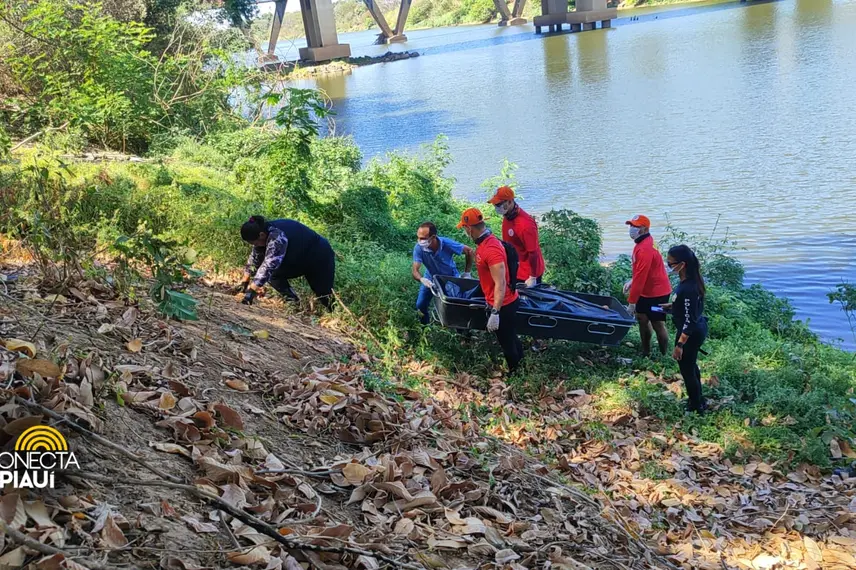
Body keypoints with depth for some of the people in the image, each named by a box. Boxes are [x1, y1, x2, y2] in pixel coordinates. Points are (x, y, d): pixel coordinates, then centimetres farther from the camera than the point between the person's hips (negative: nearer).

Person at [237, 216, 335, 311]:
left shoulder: (277, 236, -37)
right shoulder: (262, 231, -9)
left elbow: (269, 265, -43)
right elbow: (255, 257, 4)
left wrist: (252, 291, -45)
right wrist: (245, 280, 6)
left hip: (320, 256, -9)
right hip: (300, 258, 9)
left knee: (325, 297, -5)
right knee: (273, 273, -6)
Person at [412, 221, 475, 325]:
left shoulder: (447, 244, -36)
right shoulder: (419, 248, -33)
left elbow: (469, 251, -21)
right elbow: (415, 271, -33)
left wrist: (467, 273, -18)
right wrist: (422, 279, -56)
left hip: (450, 277, -1)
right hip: (431, 278, 2)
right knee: (420, 305, 2)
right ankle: (425, 327, 29)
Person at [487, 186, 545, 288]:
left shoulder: (525, 224, -29)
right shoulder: (507, 217, -2)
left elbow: (533, 253, -24)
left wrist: (533, 278, -18)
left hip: (528, 273, -9)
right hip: (514, 270, 9)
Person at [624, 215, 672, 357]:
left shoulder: (645, 249, -29)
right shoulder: (643, 243, 3)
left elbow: (641, 277, -29)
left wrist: (631, 303, -26)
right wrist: (632, 281, 5)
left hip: (657, 293, -10)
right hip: (646, 291, 10)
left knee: (657, 324, -1)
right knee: (641, 318, 15)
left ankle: (664, 356, 13)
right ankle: (646, 352, 27)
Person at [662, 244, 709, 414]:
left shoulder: (688, 288, -32)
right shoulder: (691, 280, -3)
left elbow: (689, 321, -28)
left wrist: (679, 345, -24)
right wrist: (672, 306, 9)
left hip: (691, 334, -10)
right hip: (698, 328, 10)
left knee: (686, 369, 10)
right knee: (691, 366, 26)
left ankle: (696, 407, 27)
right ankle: (698, 400, 44)